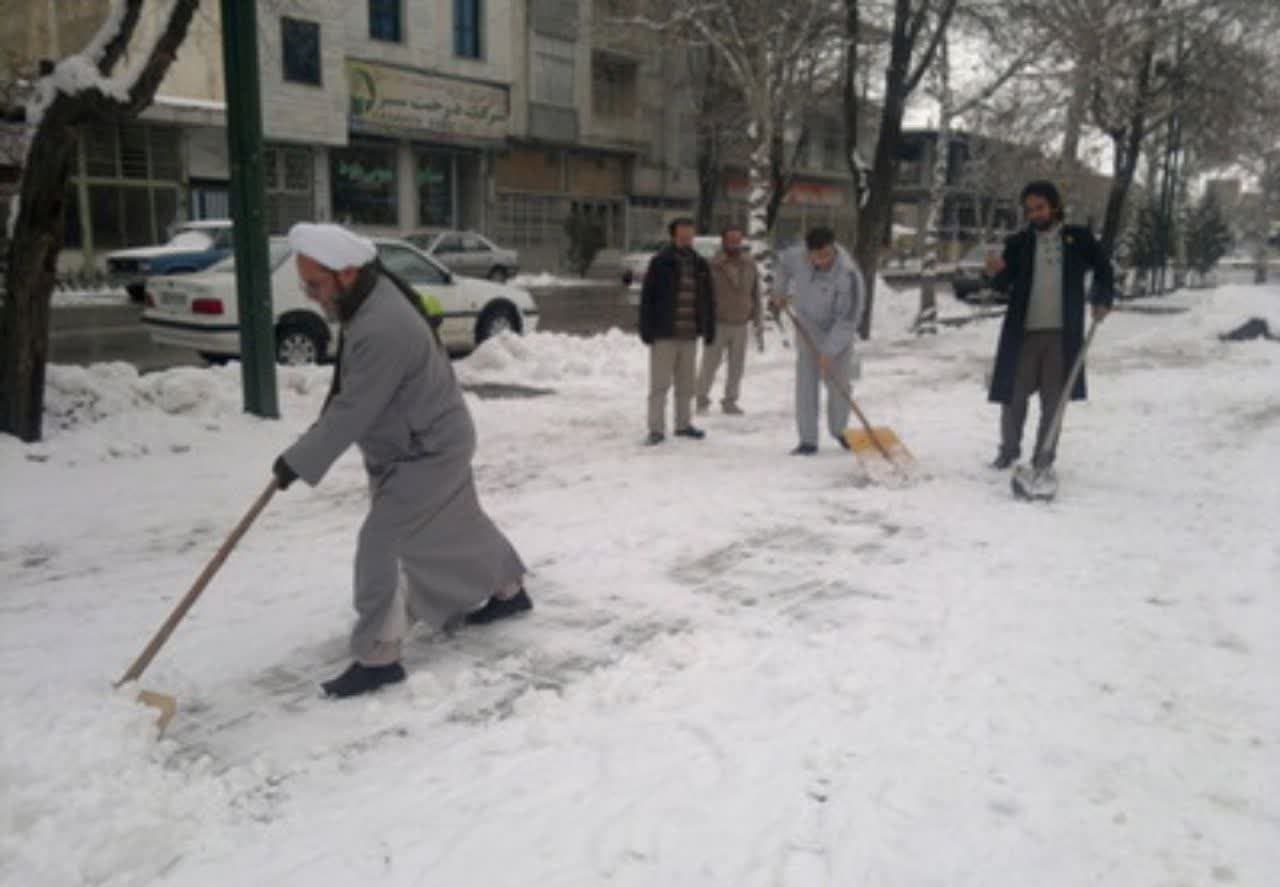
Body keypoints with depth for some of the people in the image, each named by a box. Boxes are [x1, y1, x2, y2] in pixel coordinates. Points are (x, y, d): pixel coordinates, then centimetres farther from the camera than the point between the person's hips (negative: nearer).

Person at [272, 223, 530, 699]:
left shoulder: (382, 330, -32)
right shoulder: (373, 294, 0)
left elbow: (352, 414, -28)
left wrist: (298, 460, -20)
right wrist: (331, 402, 18)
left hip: (430, 450, -10)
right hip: (432, 440, 10)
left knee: (381, 542, -10)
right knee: (461, 522, 24)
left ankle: (377, 657, 0)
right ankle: (508, 590, 45)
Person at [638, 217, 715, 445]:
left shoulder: (701, 265, 9)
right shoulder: (660, 263, -5)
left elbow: (708, 300, 13)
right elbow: (647, 297, -7)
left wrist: (709, 330, 8)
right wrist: (647, 330, -11)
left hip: (690, 335, 5)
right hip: (664, 334, -5)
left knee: (686, 383, 14)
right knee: (659, 383, -1)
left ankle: (684, 424, 25)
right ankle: (656, 429, 4)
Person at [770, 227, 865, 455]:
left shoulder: (849, 274, -32)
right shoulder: (799, 255, -20)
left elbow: (849, 318, -29)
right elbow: (784, 264, 7)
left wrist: (829, 352, -30)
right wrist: (779, 292, 21)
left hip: (838, 332, -3)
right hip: (807, 327, 3)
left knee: (839, 384, 2)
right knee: (806, 383, -3)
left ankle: (839, 430, 27)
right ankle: (807, 441, 0)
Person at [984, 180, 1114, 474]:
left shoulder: (1079, 238, 3)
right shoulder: (1019, 243, 2)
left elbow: (1103, 268, 16)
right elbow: (1004, 285, -4)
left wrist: (1102, 300, 2)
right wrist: (996, 273, -26)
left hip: (1062, 332, 0)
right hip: (1023, 331, 0)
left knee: (1054, 397, 5)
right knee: (1013, 394, 3)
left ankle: (1045, 455, 16)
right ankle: (1009, 449, 21)